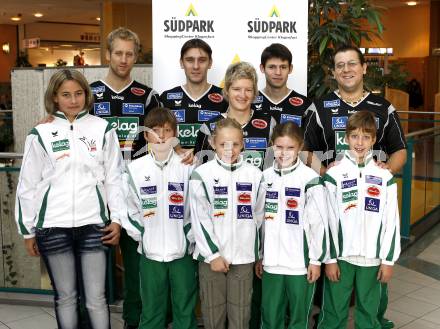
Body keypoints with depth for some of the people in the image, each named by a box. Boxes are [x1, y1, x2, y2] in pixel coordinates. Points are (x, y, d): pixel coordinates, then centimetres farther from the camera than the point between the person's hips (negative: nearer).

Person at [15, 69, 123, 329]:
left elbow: (115, 177, 6)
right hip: (53, 227, 1)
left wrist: (117, 218, 0)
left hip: (93, 224, 0)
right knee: (65, 297, 11)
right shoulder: (41, 134, 3)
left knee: (96, 298, 2)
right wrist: (28, 230, 7)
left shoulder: (103, 129, 4)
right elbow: (28, 185, 6)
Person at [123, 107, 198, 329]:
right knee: (151, 311, 12)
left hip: (183, 252, 0)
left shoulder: (187, 167, -3)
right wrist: (141, 236, -2)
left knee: (185, 310, 10)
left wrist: (190, 237, -5)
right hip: (150, 252, 1)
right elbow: (129, 208, 4)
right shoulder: (135, 168, -1)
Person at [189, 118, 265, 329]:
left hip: (243, 256, 2)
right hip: (211, 255, -1)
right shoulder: (202, 175, -4)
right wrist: (212, 254, -10)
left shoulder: (254, 175, 4)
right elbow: (199, 219, -6)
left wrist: (257, 253, 11)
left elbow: (258, 217, 10)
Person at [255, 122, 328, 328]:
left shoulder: (310, 179, -8)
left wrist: (316, 259, -6)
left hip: (300, 263, -4)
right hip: (271, 262, 4)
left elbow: (319, 223, -7)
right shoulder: (265, 177, 6)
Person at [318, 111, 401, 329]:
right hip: (340, 256, -1)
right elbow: (328, 221, -3)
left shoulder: (385, 177, 2)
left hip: (372, 258, 2)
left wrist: (388, 260, 0)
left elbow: (391, 222, 3)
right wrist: (329, 259, -5)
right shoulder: (334, 175, -3)